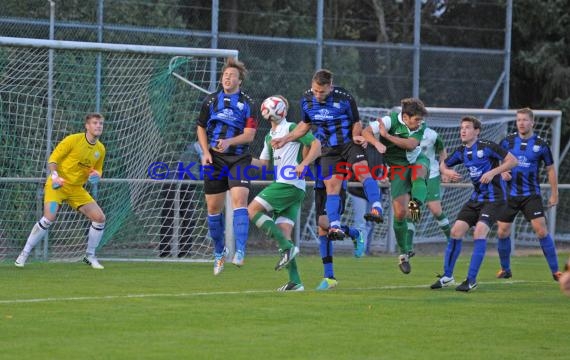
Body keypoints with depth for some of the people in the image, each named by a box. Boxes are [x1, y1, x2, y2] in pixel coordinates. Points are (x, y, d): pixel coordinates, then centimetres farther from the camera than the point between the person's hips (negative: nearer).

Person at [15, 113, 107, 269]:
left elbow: (98, 171, 18)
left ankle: (90, 256, 12)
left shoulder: (100, 149, 4)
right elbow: (52, 159, -11)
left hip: (77, 189, 6)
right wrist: (55, 175, -28)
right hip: (57, 185, -6)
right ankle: (24, 254, -12)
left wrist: (96, 175, -6)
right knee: (49, 217, -25)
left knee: (99, 218, -6)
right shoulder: (73, 140, -13)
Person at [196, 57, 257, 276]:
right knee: (213, 207, 6)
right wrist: (205, 152, 2)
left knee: (239, 200, -21)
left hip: (238, 159, -3)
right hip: (215, 159, 3)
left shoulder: (247, 104, 0)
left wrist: (229, 142, -23)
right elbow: (201, 128, 16)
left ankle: (240, 251, -25)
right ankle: (219, 251, 24)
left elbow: (249, 134, -7)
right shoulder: (211, 101, 9)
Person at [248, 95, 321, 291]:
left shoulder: (291, 128, -1)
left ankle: (287, 247, -18)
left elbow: (316, 144, -7)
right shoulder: (269, 137, 23)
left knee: (253, 210, -12)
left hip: (289, 184, -9)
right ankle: (295, 281, -4)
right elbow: (263, 162, 27)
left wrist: (303, 164, -19)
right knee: (283, 231, 1)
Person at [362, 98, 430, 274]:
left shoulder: (420, 127, -9)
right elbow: (366, 132, -21)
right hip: (398, 167, -2)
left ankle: (416, 204, -59)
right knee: (400, 212, -7)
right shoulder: (391, 121, -17)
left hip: (417, 161, 2)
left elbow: (411, 145, -25)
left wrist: (387, 135, -31)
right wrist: (377, 143, -40)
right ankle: (404, 253, 8)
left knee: (418, 175, -38)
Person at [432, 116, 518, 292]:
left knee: (479, 232, -22)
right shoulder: (461, 151, 6)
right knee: (456, 231, -1)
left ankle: (471, 280, -16)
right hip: (476, 198, 7)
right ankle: (447, 276, 11)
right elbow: (443, 164, 21)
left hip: (494, 199, -7)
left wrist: (492, 172, -21)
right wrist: (447, 172, -2)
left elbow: (512, 160, -13)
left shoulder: (487, 147, -13)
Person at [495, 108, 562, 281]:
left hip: (531, 195, -2)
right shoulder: (508, 141, 2)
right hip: (509, 194, 2)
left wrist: (554, 194, 5)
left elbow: (550, 169, 6)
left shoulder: (540, 144, -3)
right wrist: (502, 172, -9)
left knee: (541, 230, -14)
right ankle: (505, 269, 20)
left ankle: (555, 270, -7)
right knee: (502, 232, 0)